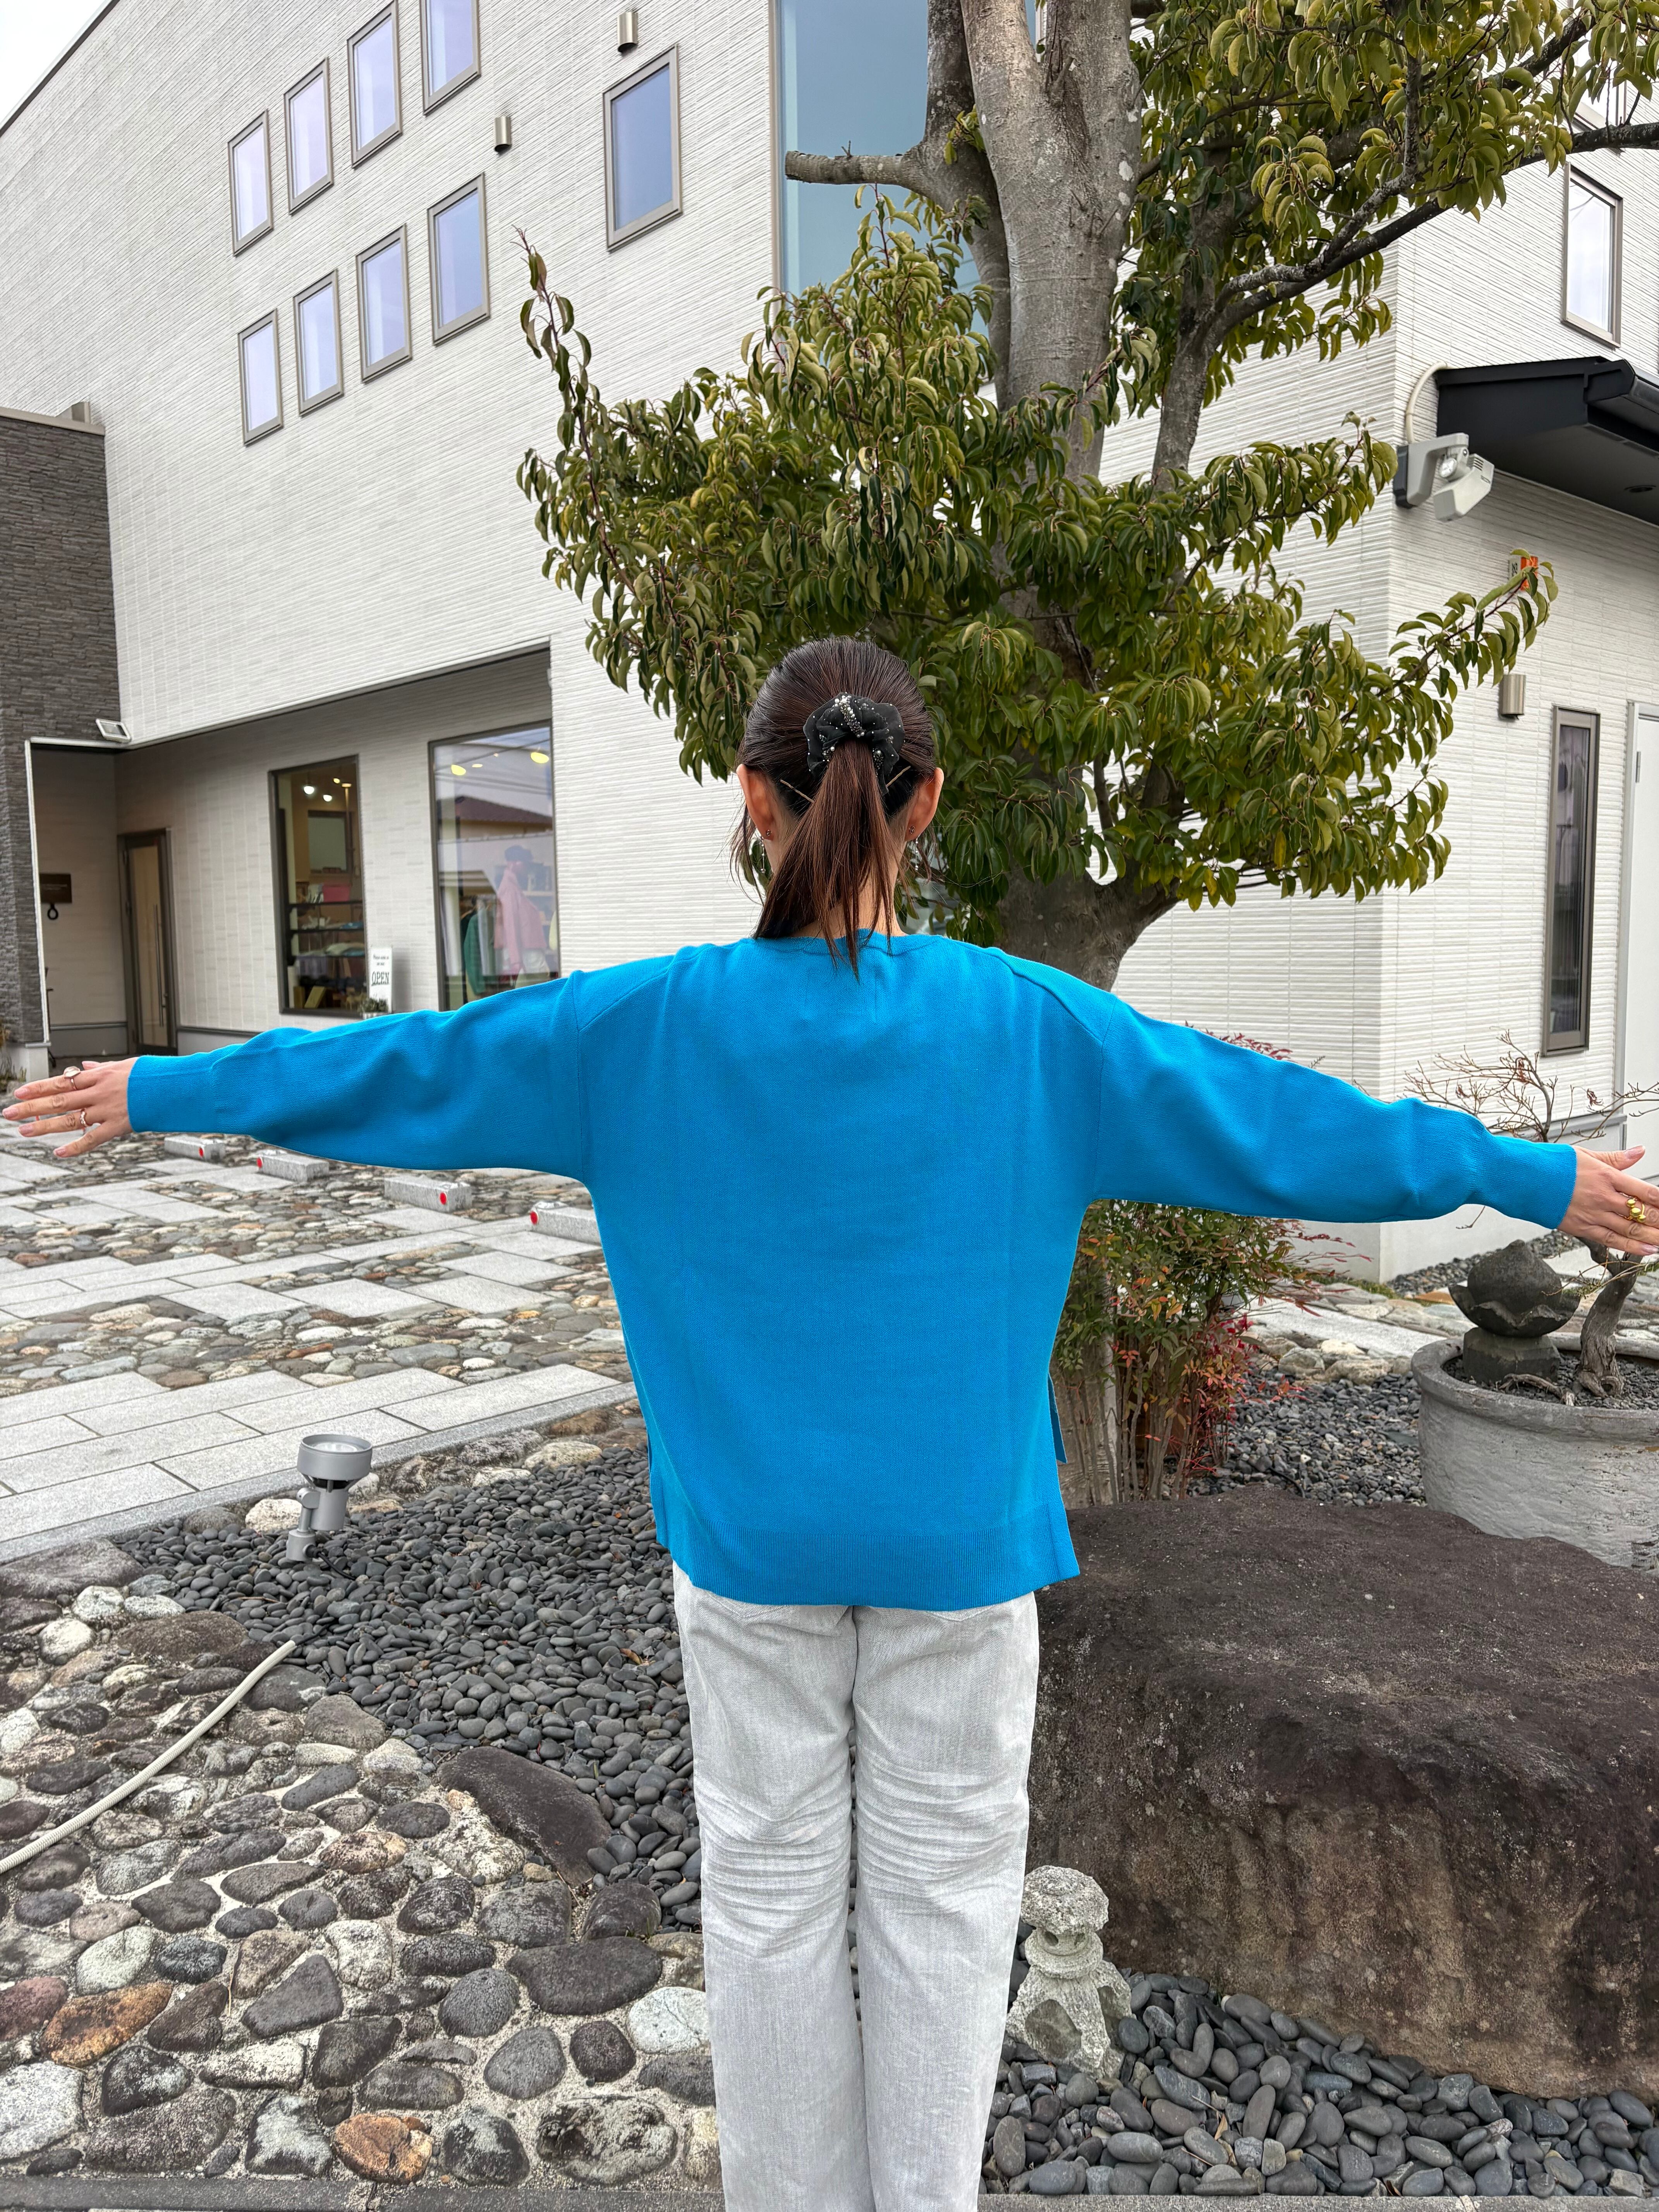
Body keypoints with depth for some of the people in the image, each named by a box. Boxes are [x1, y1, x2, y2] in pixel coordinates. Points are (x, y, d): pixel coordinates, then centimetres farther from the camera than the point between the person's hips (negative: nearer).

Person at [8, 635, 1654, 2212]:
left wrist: (161, 1092, 14)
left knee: (769, 1877, 18)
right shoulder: (1025, 1026, -11)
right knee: (943, 1881, 17)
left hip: (750, 1540, 1)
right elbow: (1276, 1119, -6)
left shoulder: (653, 1024, -10)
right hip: (955, 1538, 0)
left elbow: (413, 1068, -1)